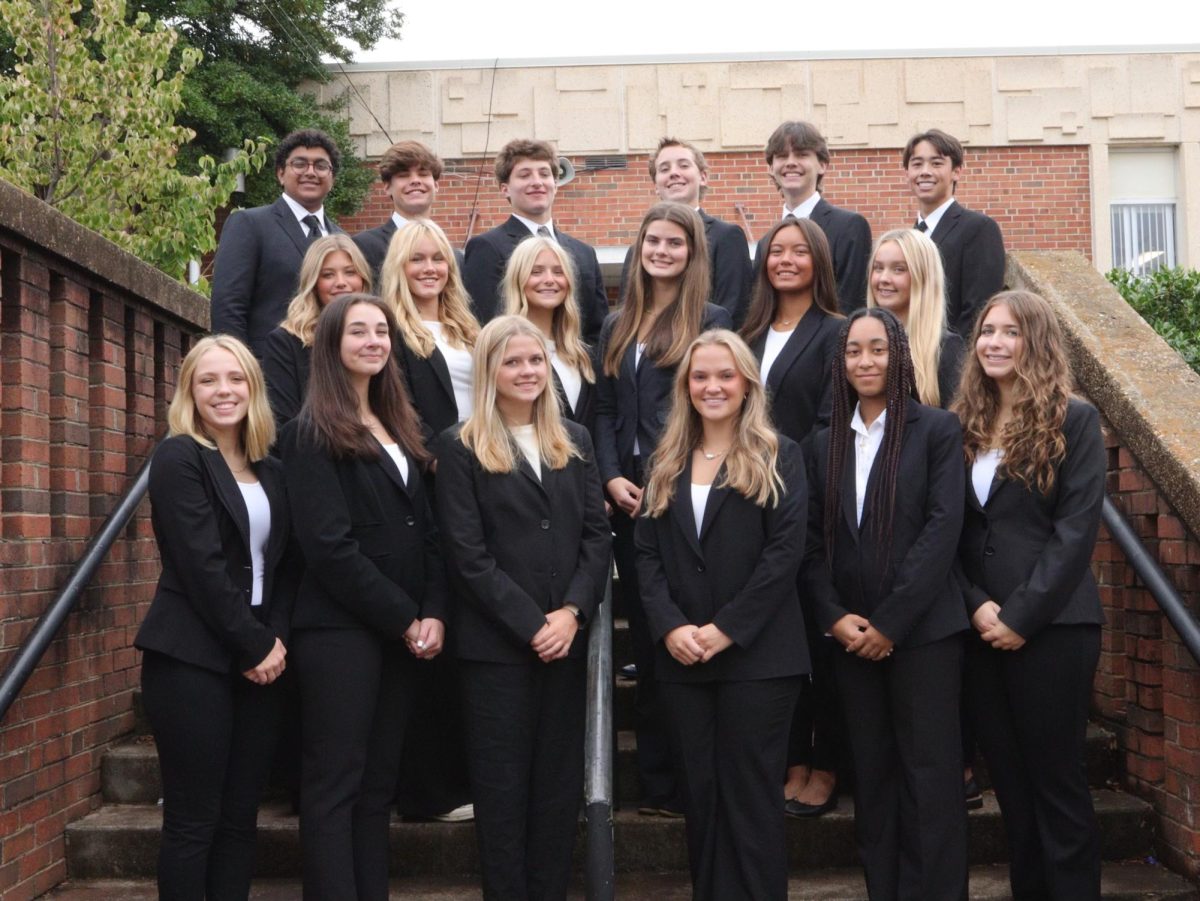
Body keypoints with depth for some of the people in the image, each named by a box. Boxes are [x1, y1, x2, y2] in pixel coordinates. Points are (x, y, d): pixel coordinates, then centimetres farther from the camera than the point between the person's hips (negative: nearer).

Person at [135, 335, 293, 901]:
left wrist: (277, 638, -4)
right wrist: (256, 645, -12)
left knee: (240, 815, 8)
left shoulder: (269, 470, 14)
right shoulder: (179, 459, -6)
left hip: (259, 658, 6)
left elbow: (283, 564, 12)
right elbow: (202, 566, -14)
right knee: (193, 819, -2)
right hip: (192, 659, -6)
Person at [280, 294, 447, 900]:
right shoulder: (312, 433, -5)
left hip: (401, 632, 7)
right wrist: (405, 619, -13)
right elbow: (329, 545, -14)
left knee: (378, 782, 10)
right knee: (334, 784, -4)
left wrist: (434, 614, -2)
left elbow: (426, 532, 13)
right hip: (340, 630, -7)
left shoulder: (398, 429, 16)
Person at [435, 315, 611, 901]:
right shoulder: (460, 448, -1)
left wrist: (572, 613, -9)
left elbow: (597, 536, 6)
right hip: (497, 644, -4)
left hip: (567, 639, 4)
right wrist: (531, 625, -14)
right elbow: (468, 555, -8)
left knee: (560, 781, 8)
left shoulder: (573, 442, 13)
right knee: (503, 784, 3)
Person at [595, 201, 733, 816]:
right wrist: (612, 478, -3)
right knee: (644, 639, 8)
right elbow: (604, 409, 13)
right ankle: (655, 780, 16)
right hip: (628, 497, 5)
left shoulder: (711, 321, 1)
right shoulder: (617, 327, 17)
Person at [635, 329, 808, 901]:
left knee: (751, 790, 0)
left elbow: (786, 551, -9)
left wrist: (726, 628, -15)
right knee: (700, 790, 9)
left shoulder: (779, 457, 1)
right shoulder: (666, 463, 13)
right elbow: (647, 553, 6)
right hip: (681, 657, 4)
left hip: (757, 654, -4)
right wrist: (670, 626, -9)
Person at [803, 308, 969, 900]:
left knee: (929, 774, -1)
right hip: (850, 637, 4)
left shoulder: (937, 430, -1)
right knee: (871, 774, 8)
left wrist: (890, 622, -13)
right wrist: (834, 617, -6)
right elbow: (814, 540, 9)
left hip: (923, 630, -4)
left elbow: (942, 528, -10)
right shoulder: (826, 444, 12)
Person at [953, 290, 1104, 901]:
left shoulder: (1074, 422, -3)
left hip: (1051, 626, -5)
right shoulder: (963, 426, 11)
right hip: (981, 630, 5)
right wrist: (976, 606, -7)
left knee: (1056, 779, 1)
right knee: (1009, 780, 10)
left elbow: (1076, 529, -10)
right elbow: (949, 531, 8)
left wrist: (1021, 616, -15)